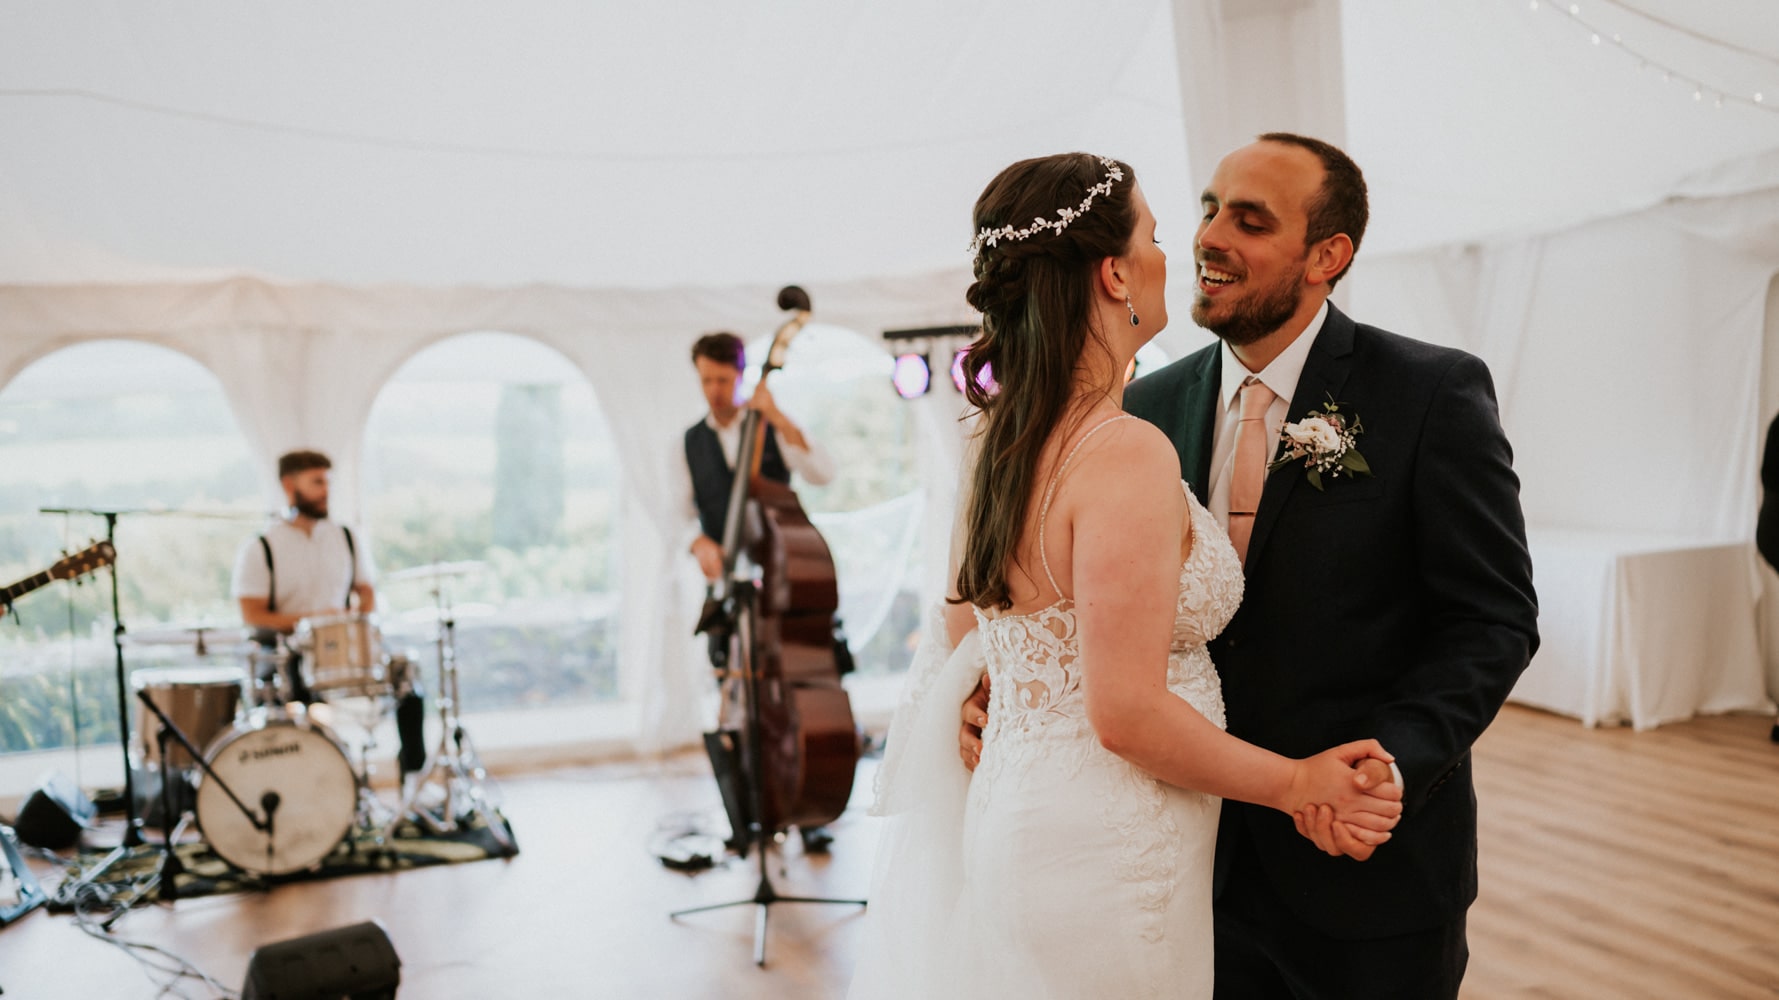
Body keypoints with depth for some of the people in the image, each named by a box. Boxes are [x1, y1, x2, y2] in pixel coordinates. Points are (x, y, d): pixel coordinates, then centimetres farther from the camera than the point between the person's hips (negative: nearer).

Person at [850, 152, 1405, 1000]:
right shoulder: (1128, 454, -23)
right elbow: (1127, 714, -23)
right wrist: (1299, 786, -11)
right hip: (1100, 857, -8)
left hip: (1004, 820, 8)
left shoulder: (997, 438, 2)